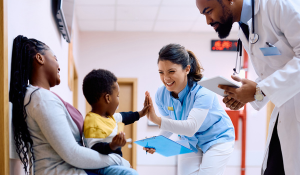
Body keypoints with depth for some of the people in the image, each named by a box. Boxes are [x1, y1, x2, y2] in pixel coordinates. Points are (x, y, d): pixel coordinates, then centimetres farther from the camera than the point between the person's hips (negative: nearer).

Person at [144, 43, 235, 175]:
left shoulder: (203, 92, -32)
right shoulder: (161, 95, -16)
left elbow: (191, 127, -42)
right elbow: (170, 126, -5)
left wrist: (157, 120, -55)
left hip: (217, 140, -4)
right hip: (189, 142, 5)